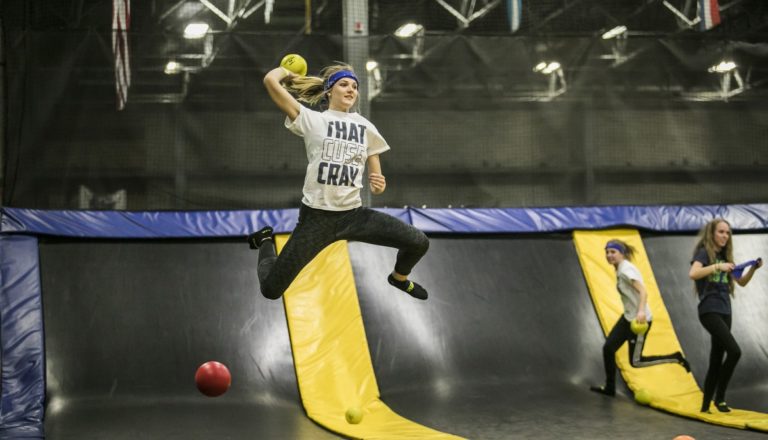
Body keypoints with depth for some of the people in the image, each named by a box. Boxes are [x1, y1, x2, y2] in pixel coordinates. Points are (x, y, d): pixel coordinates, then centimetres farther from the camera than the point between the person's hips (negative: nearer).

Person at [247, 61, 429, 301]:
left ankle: (399, 278, 29)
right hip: (315, 217, -3)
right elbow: (270, 80, -14)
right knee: (271, 289, -6)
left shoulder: (366, 127, 8)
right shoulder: (312, 120, -4)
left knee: (419, 242, -9)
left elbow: (376, 179, 10)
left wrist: (378, 185, -14)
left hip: (353, 214, 3)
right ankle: (265, 241, 30)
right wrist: (286, 70, 8)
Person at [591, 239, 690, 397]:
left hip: (640, 320, -9)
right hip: (628, 317, 9)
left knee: (635, 362, -1)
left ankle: (675, 358, 11)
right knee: (608, 348, 5)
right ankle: (609, 387, 17)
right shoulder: (620, 270, 8)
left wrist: (641, 311, -45)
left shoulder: (626, 270, -19)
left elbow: (643, 292, -29)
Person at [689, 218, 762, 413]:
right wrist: (717, 266, -29)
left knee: (716, 360, 8)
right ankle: (719, 397, -9)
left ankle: (705, 406, 14)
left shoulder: (725, 256, 15)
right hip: (709, 311, -8)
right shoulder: (704, 252, -6)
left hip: (724, 312, 8)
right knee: (734, 351, -21)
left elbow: (742, 282, 18)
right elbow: (693, 274, -25)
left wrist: (753, 268, 2)